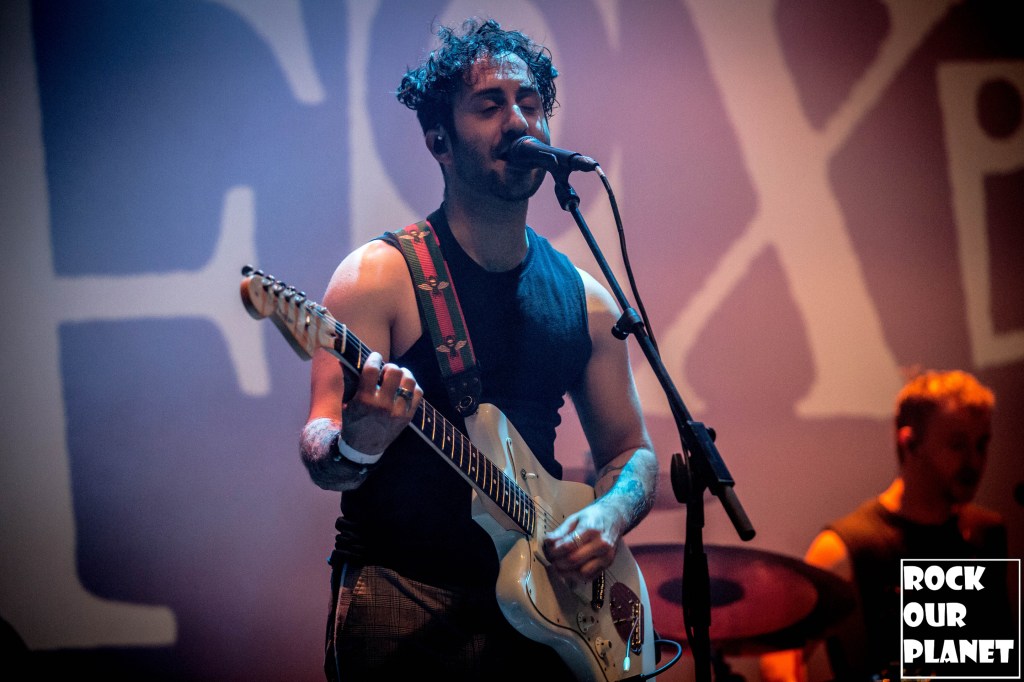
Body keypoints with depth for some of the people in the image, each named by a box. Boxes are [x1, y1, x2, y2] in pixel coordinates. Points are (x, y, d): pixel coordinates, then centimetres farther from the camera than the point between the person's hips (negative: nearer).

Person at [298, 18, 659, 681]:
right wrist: (359, 442, -34)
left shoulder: (586, 298, 7)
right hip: (400, 607, -4)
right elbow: (320, 461, -12)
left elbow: (631, 451, 15)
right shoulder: (379, 275, -7)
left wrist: (608, 515, -6)